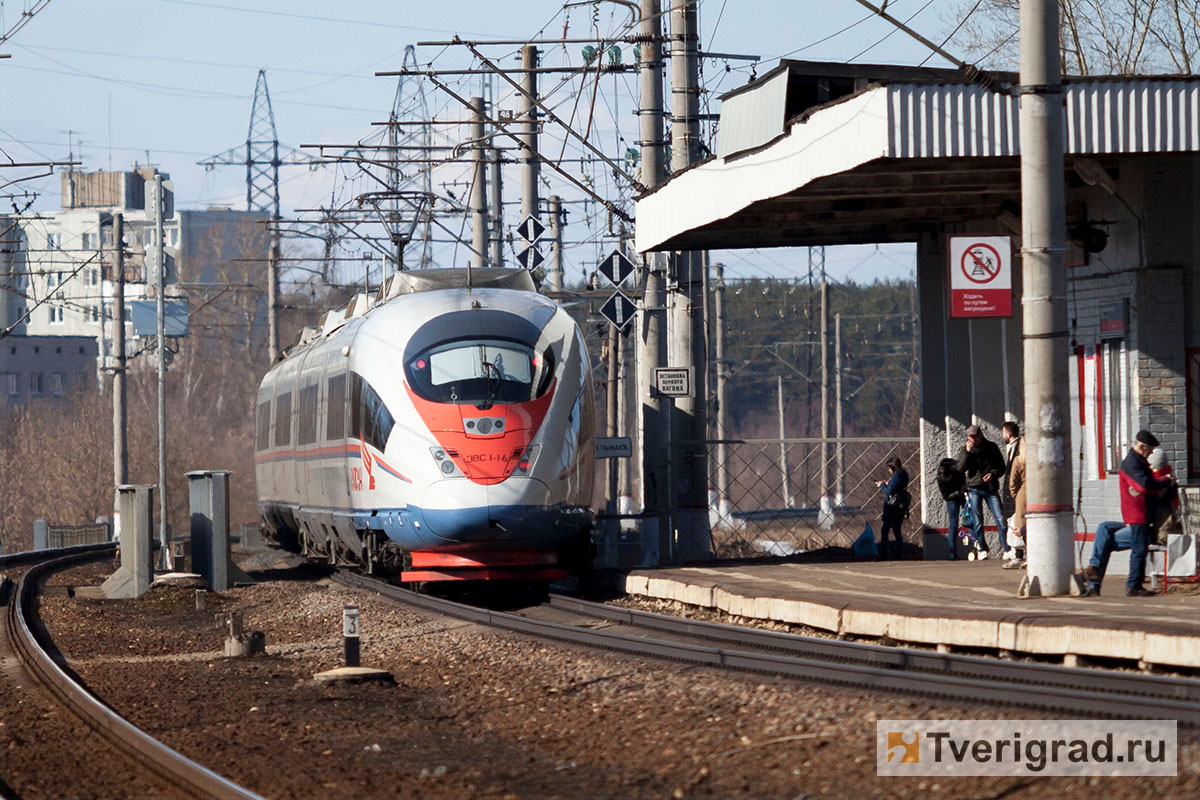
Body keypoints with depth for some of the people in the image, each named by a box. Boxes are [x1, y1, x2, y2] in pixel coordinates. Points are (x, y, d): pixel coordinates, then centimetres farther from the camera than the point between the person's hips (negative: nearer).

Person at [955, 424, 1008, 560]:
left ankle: (1006, 548, -6)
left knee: (1000, 519, -9)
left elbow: (1001, 466, 10)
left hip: (991, 488, 0)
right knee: (977, 522, 1)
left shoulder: (991, 447, 6)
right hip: (974, 489, 0)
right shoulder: (965, 450, 5)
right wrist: (967, 452, -15)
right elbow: (960, 468, -6)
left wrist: (993, 474, -10)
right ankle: (982, 549, 13)